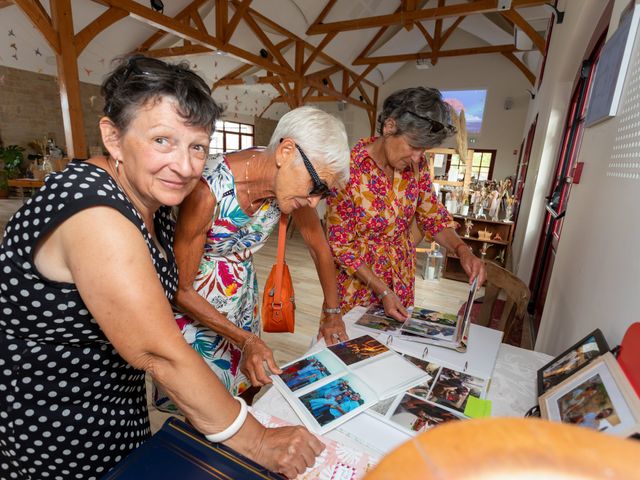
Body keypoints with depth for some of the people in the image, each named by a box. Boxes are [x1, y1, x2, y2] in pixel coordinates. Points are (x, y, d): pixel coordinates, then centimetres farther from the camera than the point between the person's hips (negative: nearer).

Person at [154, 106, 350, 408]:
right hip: (193, 303, -5)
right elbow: (180, 290, -21)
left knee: (249, 387, 18)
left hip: (243, 290, 5)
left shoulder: (291, 180, -16)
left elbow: (319, 246, 0)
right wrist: (245, 338, -26)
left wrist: (332, 312, 3)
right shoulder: (210, 190, -33)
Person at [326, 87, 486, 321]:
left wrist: (462, 250, -17)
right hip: (358, 281, -4)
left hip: (402, 280, 5)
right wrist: (382, 291, -20)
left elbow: (433, 217, 1)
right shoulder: (348, 171, -25)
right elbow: (340, 244, -19)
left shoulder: (416, 165, -9)